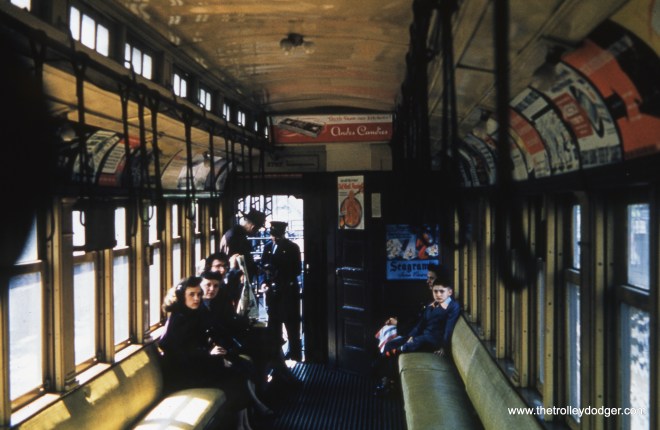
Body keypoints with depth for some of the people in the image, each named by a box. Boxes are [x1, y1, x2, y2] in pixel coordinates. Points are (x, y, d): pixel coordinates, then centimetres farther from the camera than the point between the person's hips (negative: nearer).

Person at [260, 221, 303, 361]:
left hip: (288, 290, -4)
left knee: (291, 322, 1)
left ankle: (295, 354, 10)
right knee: (273, 321, 11)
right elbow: (263, 267, 10)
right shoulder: (268, 247, 7)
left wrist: (279, 269, -20)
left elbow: (297, 270, -7)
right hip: (272, 290, 4)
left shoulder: (292, 247, -4)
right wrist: (264, 282, -6)